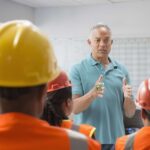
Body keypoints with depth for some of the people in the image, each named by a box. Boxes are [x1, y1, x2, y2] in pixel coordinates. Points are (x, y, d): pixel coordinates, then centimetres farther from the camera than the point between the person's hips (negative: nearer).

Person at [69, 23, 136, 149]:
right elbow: (75, 108, -11)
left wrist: (127, 97, -13)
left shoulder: (122, 71, 6)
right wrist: (92, 94, -27)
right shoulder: (78, 70, -3)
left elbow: (130, 113, 6)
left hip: (115, 139, 3)